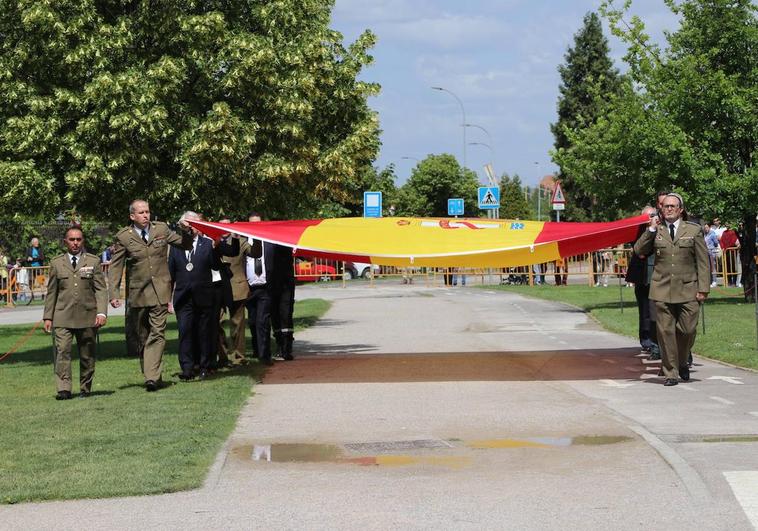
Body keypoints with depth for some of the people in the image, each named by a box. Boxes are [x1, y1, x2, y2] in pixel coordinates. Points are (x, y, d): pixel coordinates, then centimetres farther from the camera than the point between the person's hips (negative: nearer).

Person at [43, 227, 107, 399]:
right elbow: (51, 292, 14)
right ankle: (63, 389, -15)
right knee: (62, 351, -13)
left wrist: (102, 312, -9)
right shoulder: (56, 263, 10)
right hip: (62, 317, 0)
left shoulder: (93, 262, 8)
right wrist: (48, 316, 8)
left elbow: (101, 289, 4)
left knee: (87, 355, 5)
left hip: (87, 316, 0)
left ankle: (85, 389, 17)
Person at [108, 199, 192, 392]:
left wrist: (186, 232, -8)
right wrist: (113, 294, -9)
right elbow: (115, 267, -1)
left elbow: (186, 246, 14)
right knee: (141, 336, 9)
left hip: (160, 291, 0)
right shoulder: (123, 237, -1)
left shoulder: (162, 229, 5)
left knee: (157, 333, -11)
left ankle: (152, 377, -15)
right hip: (137, 293, 0)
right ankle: (151, 374, 24)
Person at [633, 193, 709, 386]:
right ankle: (670, 372, 7)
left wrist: (703, 288, -2)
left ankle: (682, 362, 25)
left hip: (688, 290, -1)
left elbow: (703, 261, 5)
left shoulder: (694, 230, 7)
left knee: (688, 330, -2)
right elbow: (639, 251, -1)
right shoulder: (655, 231, 11)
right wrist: (651, 229, -8)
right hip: (662, 290, 1)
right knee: (665, 332, -1)